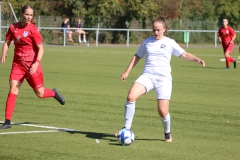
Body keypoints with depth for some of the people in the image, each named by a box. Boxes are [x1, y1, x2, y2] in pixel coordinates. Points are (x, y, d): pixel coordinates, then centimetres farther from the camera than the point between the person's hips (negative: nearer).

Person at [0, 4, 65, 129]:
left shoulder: (33, 29, -11)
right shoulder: (13, 27, 1)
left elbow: (40, 49, -10)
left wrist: (36, 63, -23)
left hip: (31, 65, -3)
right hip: (18, 64, 3)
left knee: (40, 93, 5)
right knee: (13, 89, -11)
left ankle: (54, 93, 41)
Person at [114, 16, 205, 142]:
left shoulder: (170, 43, 6)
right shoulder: (147, 42, 12)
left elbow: (184, 55, 3)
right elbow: (137, 56, 23)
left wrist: (197, 60, -14)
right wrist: (127, 71, 19)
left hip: (164, 78, -2)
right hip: (147, 76, 2)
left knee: (163, 111, -11)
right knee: (131, 96, -25)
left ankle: (167, 133, 20)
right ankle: (127, 128, -12)